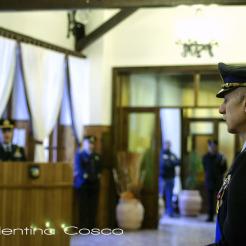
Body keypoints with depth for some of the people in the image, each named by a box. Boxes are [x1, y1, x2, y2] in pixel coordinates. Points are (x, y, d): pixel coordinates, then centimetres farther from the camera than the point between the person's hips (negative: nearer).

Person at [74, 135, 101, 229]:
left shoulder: (97, 156, 20)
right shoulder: (79, 155, 3)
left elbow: (100, 167, 17)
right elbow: (78, 168, -8)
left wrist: (98, 175, 0)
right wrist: (84, 176, -17)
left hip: (94, 183, 5)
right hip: (83, 183, -5)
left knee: (93, 207, 2)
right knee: (83, 206, -5)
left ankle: (92, 227, 6)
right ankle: (83, 227, -4)